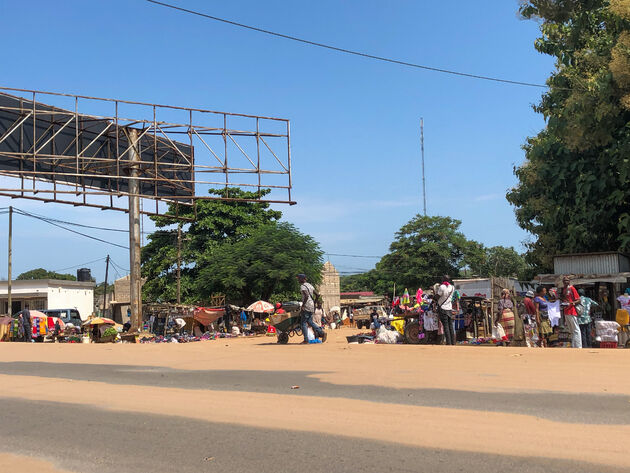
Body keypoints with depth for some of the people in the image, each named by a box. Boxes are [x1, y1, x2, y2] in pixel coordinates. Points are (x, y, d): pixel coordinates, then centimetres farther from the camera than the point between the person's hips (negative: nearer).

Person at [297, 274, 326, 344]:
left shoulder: (302, 286, -11)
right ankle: (321, 332, 4)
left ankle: (306, 340, -4)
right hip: (312, 306, 9)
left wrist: (303, 305, -21)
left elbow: (306, 296, -26)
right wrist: (314, 303, 23)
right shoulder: (310, 285, 16)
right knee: (310, 322, 15)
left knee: (304, 323, -2)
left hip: (307, 306, -9)